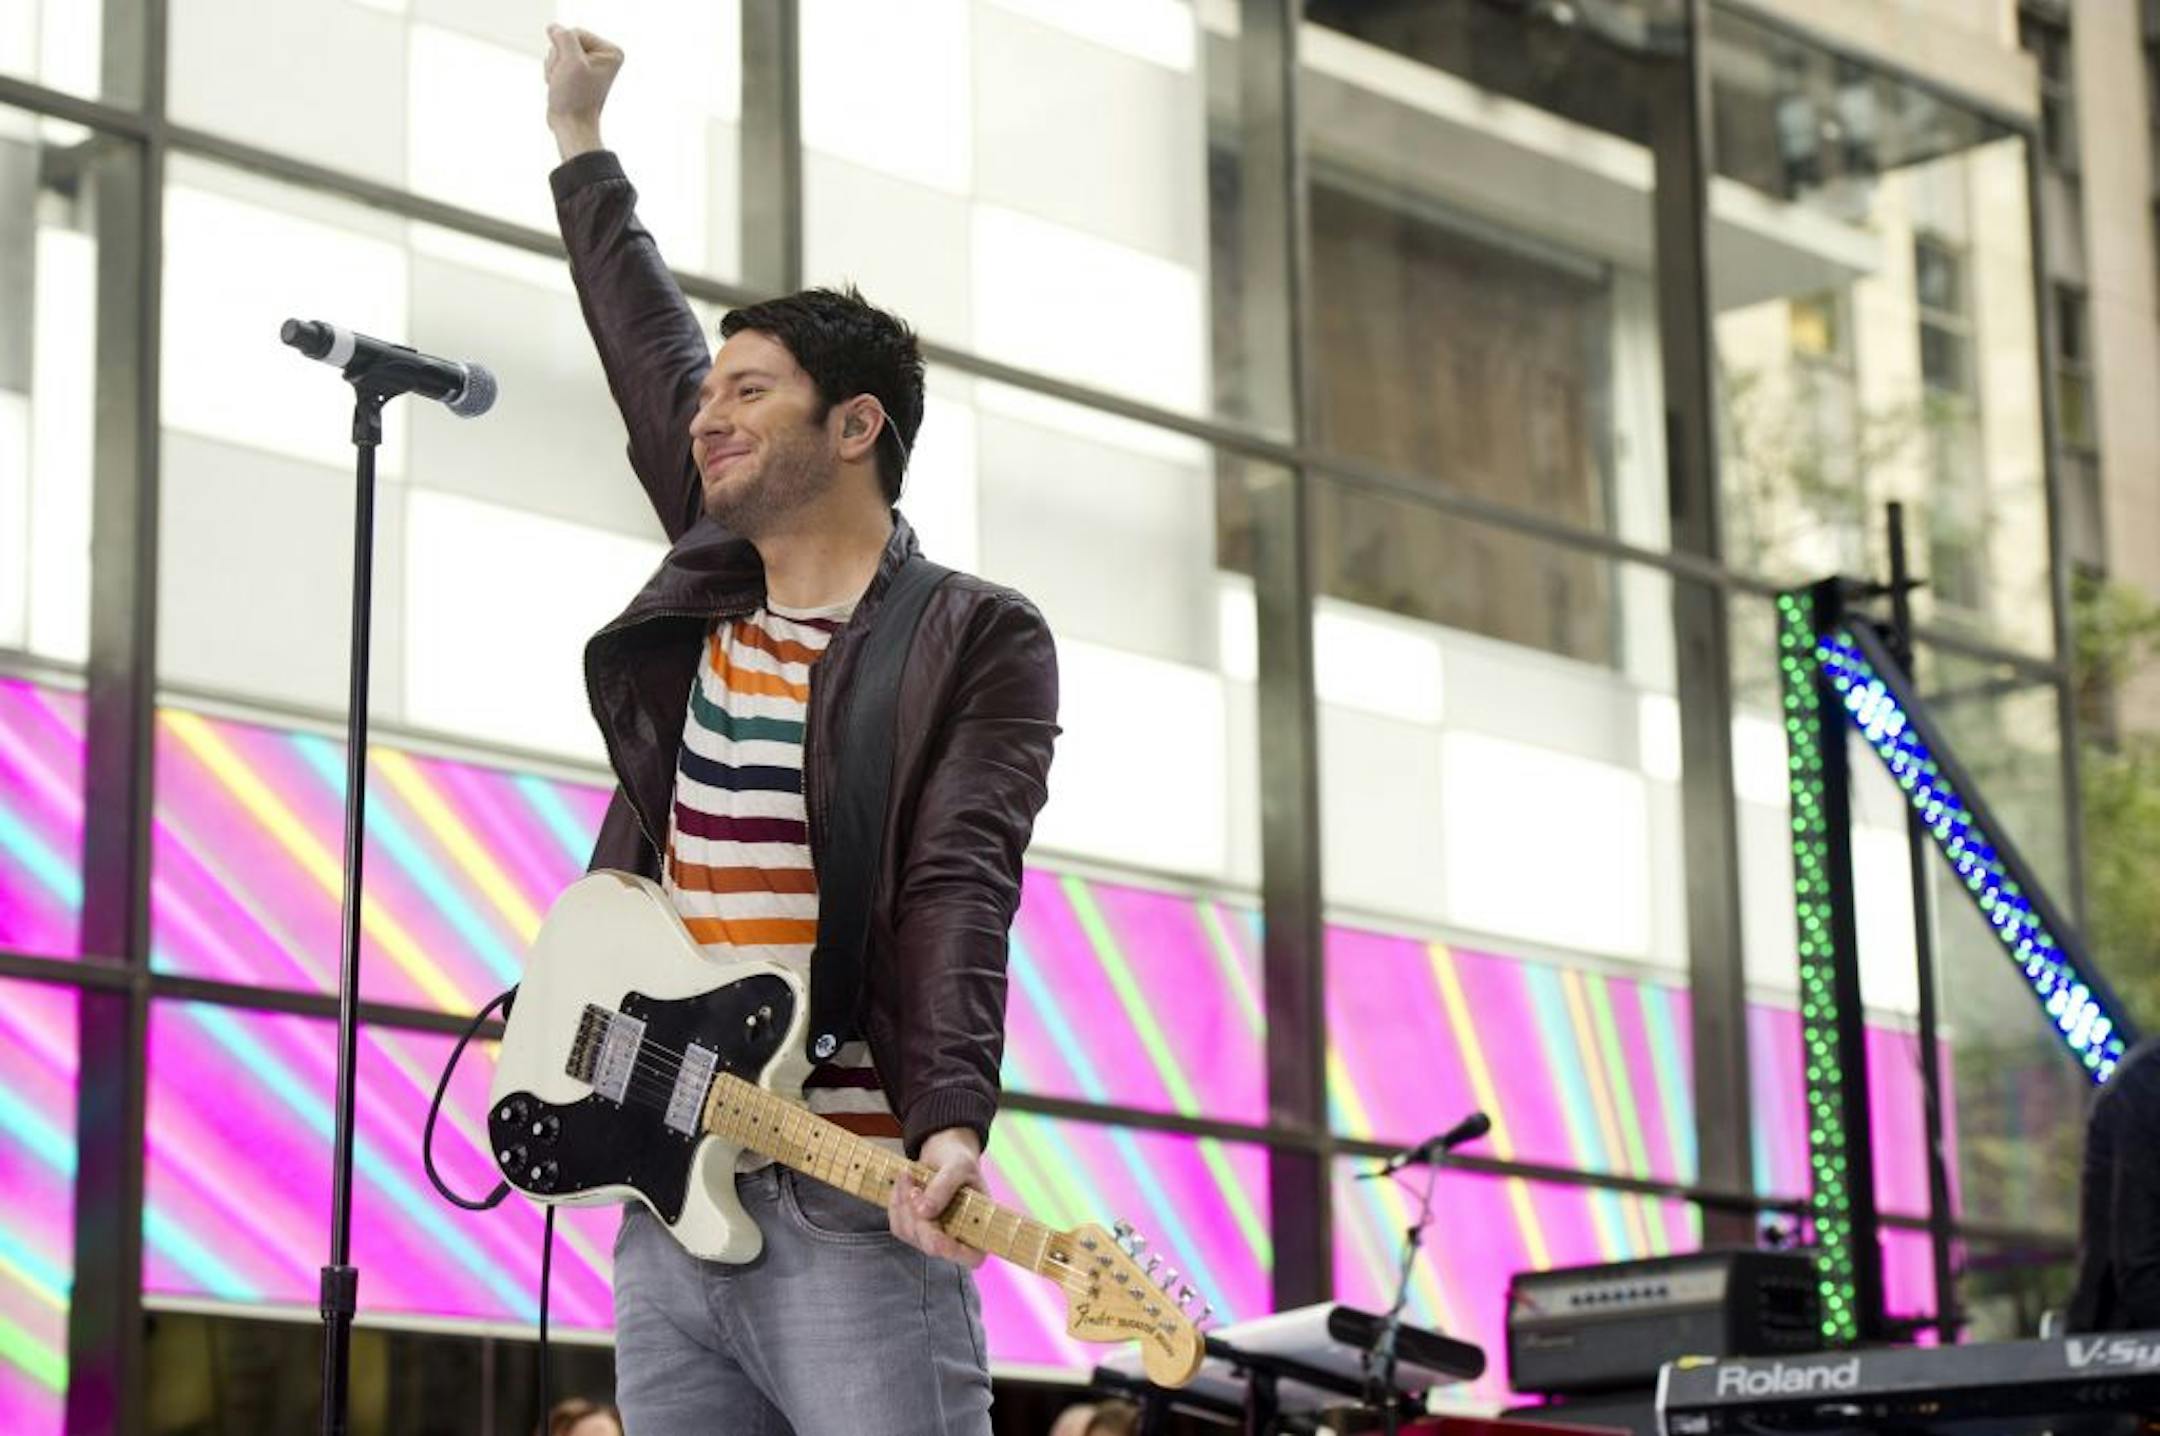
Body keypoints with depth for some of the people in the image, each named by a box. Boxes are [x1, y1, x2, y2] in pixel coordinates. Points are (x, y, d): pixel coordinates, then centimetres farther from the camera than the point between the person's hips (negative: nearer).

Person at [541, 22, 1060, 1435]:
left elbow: (958, 889, -14)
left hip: (849, 1209, -7)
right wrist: (582, 140, 38)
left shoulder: (980, 639, -1)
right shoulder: (707, 593, 16)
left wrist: (952, 1124, -28)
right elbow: (645, 339, 29)